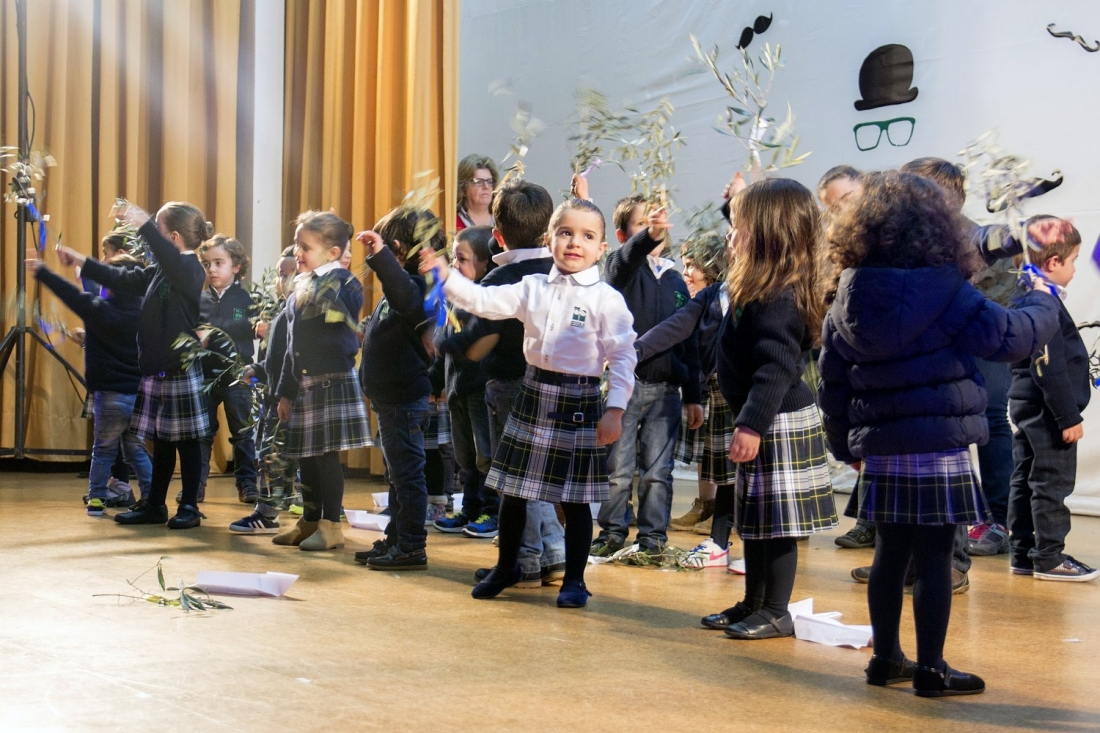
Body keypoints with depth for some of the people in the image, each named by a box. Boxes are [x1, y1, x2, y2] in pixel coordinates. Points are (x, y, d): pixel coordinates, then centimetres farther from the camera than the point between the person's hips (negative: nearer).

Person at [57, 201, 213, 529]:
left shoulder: (190, 268, -14)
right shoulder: (161, 271, 15)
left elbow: (171, 259, -37)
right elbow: (125, 279, 26)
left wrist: (142, 223, -46)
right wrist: (81, 261, 27)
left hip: (180, 372, -9)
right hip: (156, 370, 9)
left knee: (186, 441, 1)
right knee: (161, 441, 14)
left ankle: (189, 507, 9)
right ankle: (155, 505, 21)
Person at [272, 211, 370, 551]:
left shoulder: (343, 282, -8)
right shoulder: (299, 289, 14)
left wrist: (314, 283, -23)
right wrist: (286, 391, 18)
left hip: (333, 380, -8)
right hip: (304, 383, 8)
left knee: (327, 455, -5)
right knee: (305, 456, 13)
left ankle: (331, 525, 4)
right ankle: (310, 520, 24)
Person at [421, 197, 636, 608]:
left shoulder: (606, 299, -8)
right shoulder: (533, 288, 5)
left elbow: (623, 357, -10)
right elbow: (484, 301, 3)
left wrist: (615, 410, -17)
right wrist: (446, 276, -9)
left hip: (579, 401, -4)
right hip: (534, 394, 4)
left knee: (575, 498, 4)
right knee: (512, 490, 12)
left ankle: (574, 580, 18)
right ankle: (506, 567, 31)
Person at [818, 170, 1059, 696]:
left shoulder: (845, 306, 4)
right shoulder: (945, 293, -13)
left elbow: (832, 386, 10)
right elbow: (1012, 337, -8)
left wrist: (846, 446, 22)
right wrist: (1042, 303, 12)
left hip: (880, 453, 5)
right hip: (940, 450, -5)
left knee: (890, 553, 15)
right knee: (934, 558, 2)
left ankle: (885, 658, 24)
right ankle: (930, 669, 9)